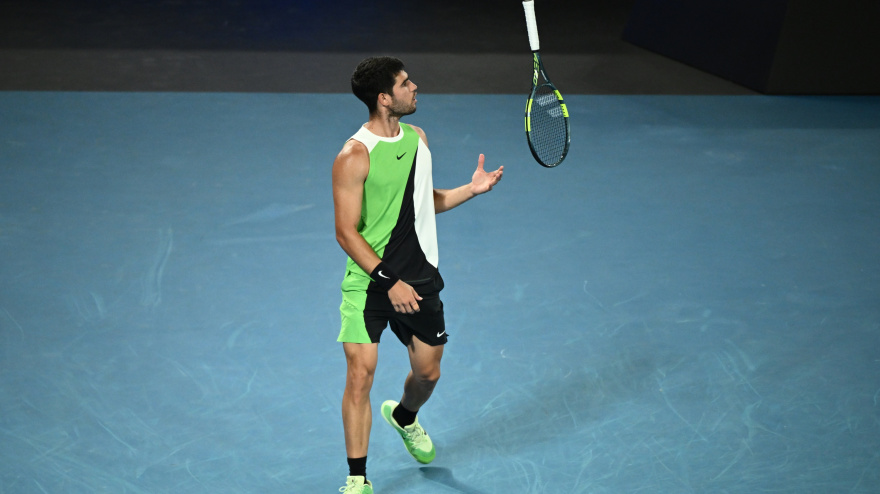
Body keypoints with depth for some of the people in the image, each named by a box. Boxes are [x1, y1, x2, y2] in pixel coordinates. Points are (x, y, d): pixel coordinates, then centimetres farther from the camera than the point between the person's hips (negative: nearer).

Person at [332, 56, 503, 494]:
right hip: (368, 281, -6)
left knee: (427, 372, 14)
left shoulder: (417, 137, 6)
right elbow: (346, 233, -16)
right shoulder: (354, 157, -16)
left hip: (420, 277, 6)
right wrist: (389, 282, -20)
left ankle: (403, 416, 50)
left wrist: (471, 189, 7)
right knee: (360, 375, -10)